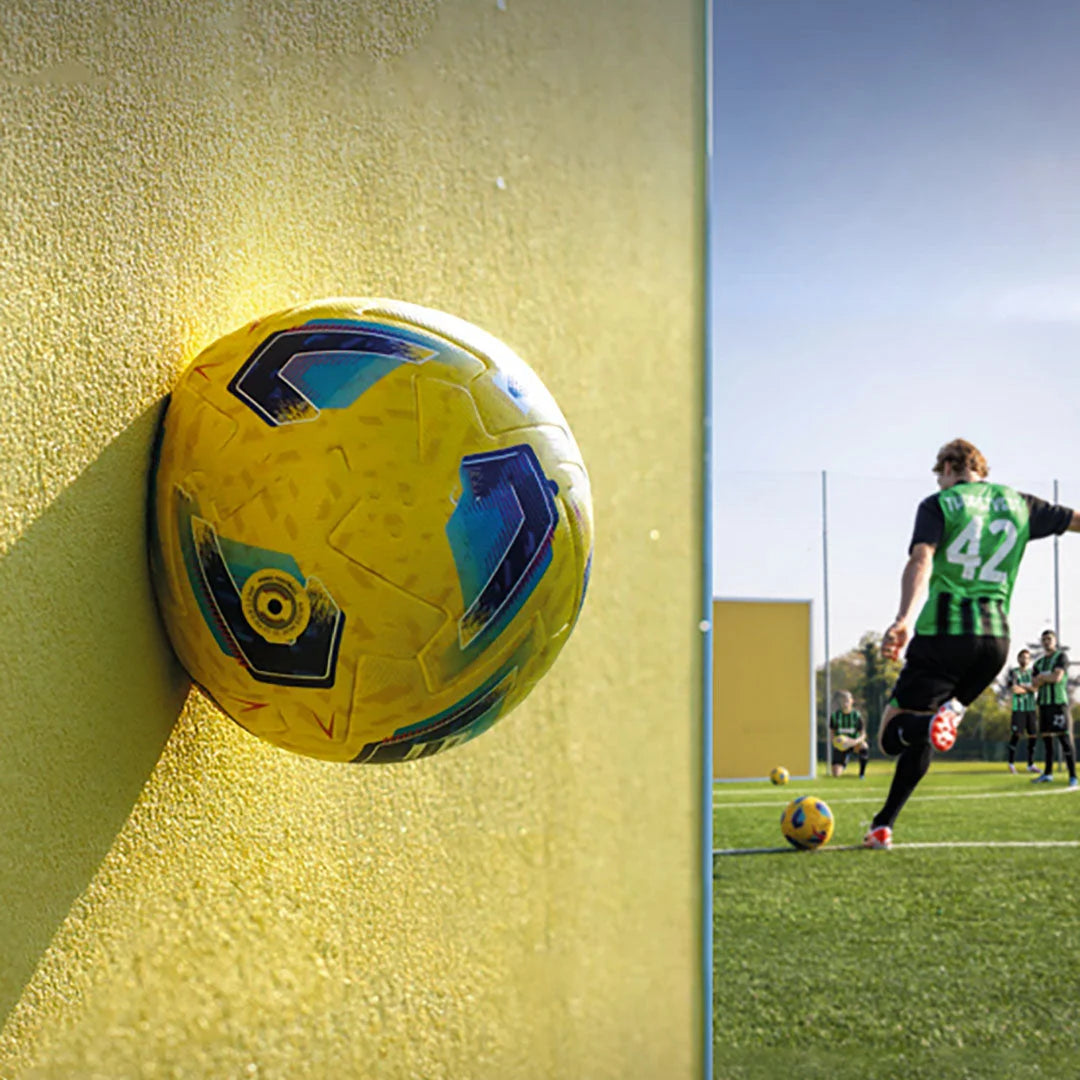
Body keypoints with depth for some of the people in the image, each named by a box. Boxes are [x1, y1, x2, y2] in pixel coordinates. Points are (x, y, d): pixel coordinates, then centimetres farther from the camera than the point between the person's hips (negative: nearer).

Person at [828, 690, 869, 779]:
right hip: (840, 745, 2)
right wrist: (834, 739, -21)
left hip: (854, 744, -2)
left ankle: (862, 773, -15)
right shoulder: (835, 715, -8)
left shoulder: (856, 715, -11)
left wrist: (856, 741, -32)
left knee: (864, 746, -40)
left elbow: (863, 735, -10)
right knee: (836, 774, -12)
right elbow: (832, 732, 2)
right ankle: (844, 762, 29)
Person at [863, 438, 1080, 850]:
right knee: (919, 734, 19)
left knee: (892, 733, -1)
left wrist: (903, 620, -30)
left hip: (943, 631, -5)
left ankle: (934, 723, -35)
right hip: (996, 635, 5)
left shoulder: (938, 505, 2)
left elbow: (921, 561, -15)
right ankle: (883, 825, 12)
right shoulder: (1018, 504, 15)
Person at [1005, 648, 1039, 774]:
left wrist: (1022, 686, -9)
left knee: (1033, 735, 2)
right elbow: (1014, 689, -10)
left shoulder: (1032, 673, 13)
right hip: (1018, 708, -4)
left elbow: (1035, 688, -2)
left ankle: (1031, 764, 11)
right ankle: (1011, 763, 0)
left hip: (1031, 708, 4)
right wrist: (1029, 689, -1)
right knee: (1016, 734, -9)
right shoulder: (1013, 672, 2)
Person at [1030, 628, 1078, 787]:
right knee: (1046, 737, 8)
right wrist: (1046, 677, -10)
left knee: (1063, 737, -13)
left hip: (1058, 701, -6)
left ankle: (1073, 777, -16)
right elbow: (1035, 685, 7)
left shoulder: (1061, 657, -1)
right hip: (1044, 702, 6)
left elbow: (1057, 677, -14)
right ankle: (1048, 774, 17)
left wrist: (1042, 676, 1)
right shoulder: (1039, 662, 17)